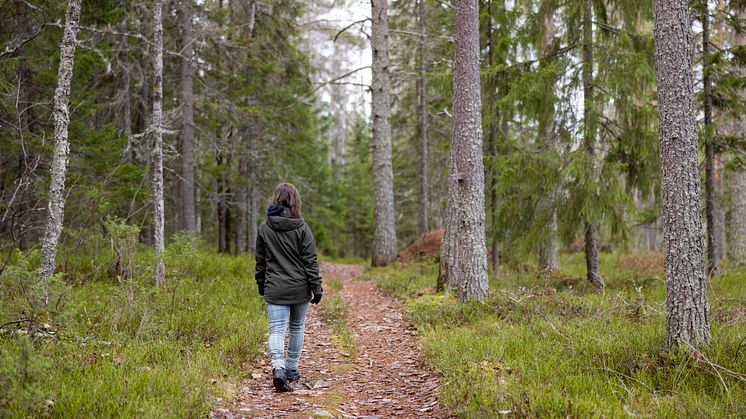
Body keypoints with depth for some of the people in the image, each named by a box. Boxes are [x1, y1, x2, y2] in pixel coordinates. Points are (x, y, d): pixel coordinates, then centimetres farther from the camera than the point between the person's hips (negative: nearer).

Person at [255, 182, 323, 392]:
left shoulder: (264, 228, 1)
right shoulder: (301, 227, -8)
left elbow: (260, 261, 9)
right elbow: (310, 261, -7)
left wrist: (261, 286, 21)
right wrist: (316, 288, -2)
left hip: (275, 289, 1)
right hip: (300, 287, -1)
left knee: (276, 330, -3)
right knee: (297, 327, 16)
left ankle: (278, 368, -25)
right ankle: (291, 370, 25)